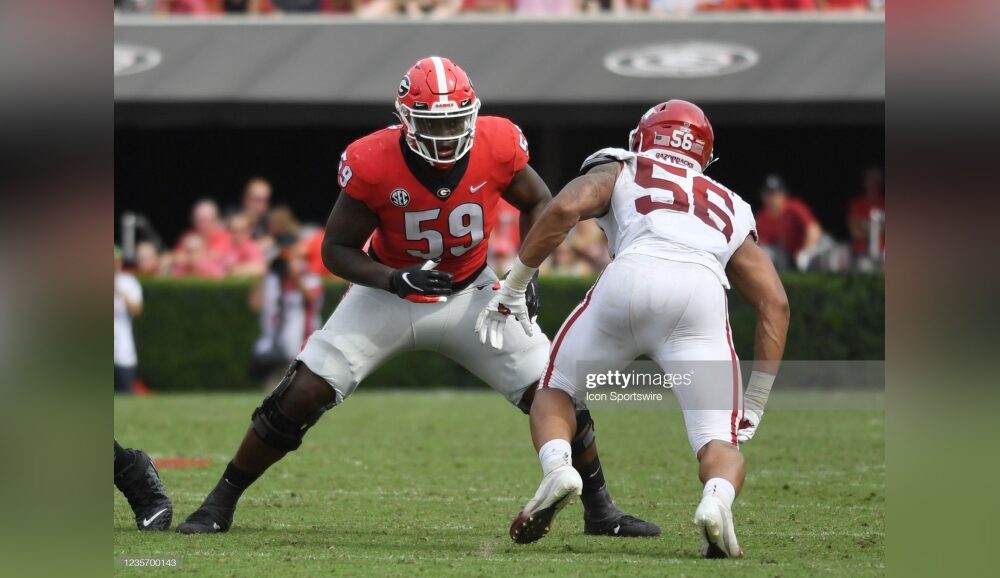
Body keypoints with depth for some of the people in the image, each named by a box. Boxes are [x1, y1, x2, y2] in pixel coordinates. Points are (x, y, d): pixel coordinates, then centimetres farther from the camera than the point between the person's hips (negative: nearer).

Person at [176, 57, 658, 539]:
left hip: (470, 295, 2)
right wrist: (396, 279, -32)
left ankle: (600, 510, 13)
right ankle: (220, 503, 5)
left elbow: (537, 203, 1)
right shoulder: (373, 164, -26)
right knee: (301, 397, -11)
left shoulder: (498, 147, -21)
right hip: (388, 295, -2)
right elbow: (336, 249, -15)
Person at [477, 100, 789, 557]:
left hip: (629, 279, -1)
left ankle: (557, 468, -9)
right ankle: (717, 499, -29)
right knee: (721, 446, 7)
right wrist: (755, 403, 30)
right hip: (703, 295, 1)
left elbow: (564, 209, 9)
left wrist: (512, 288, 15)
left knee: (555, 394, 23)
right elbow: (774, 304, 27)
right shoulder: (729, 211, 37)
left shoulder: (620, 171, 31)